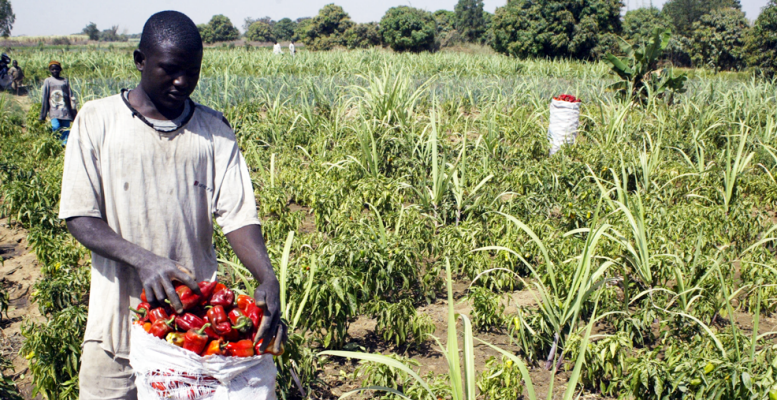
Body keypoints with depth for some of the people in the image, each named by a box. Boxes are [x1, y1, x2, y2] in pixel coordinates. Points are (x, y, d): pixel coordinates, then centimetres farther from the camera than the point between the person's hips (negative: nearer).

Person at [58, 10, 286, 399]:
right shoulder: (97, 120, -2)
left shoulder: (214, 130, 4)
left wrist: (267, 278, -22)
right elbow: (79, 217, -6)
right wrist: (142, 259, -23)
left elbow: (238, 214, -4)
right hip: (119, 319, -1)